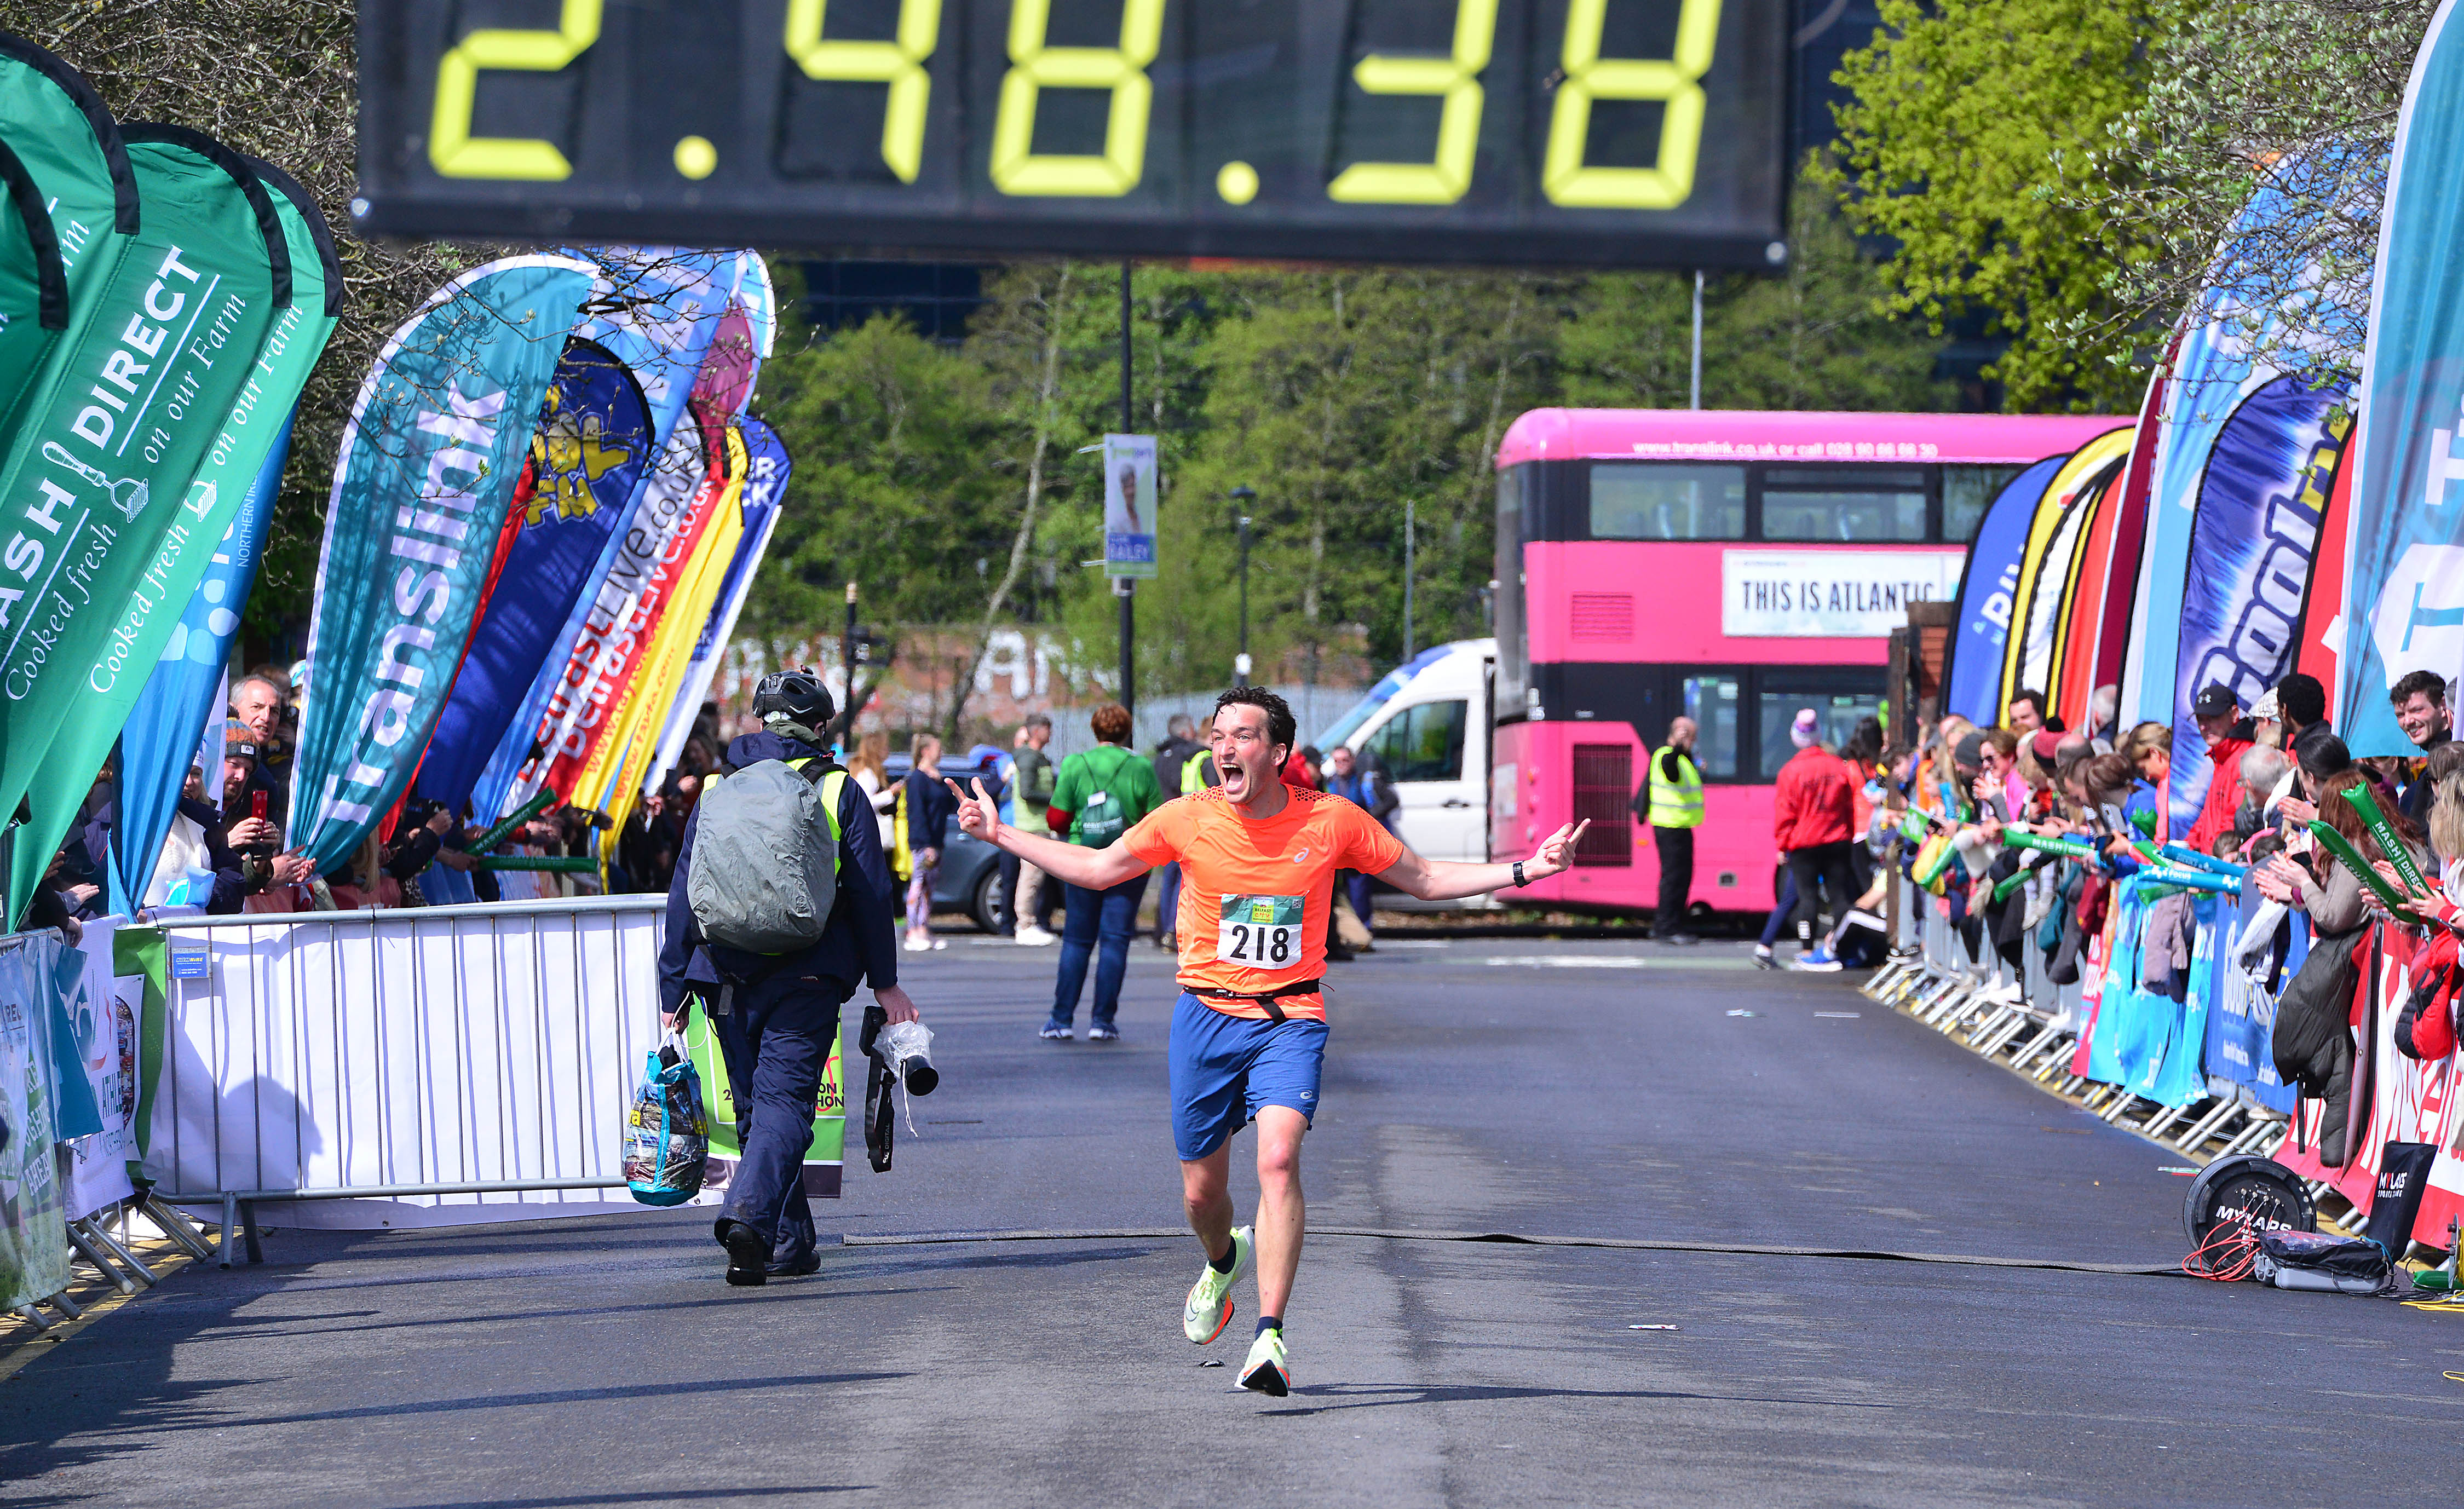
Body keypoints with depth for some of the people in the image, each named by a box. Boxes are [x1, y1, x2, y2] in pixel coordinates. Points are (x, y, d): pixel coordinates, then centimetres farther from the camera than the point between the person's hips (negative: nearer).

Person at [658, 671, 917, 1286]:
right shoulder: (838, 791, 3)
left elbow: (684, 895, 9)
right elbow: (871, 893, 1)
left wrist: (674, 992, 12)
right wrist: (884, 981, 7)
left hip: (728, 977, 3)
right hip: (808, 976, -3)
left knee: (755, 1104, 14)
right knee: (785, 1100, -8)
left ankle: (790, 1243, 16)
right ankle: (751, 1212, -31)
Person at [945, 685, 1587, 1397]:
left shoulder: (1331, 821, -4)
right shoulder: (1188, 819, -3)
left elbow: (1425, 880, 9)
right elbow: (1097, 869, 12)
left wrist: (1524, 871, 1)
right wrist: (999, 835, 10)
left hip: (1290, 1020, -2)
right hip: (1207, 1014, 2)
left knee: (1279, 1159, -24)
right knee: (1202, 1189, 8)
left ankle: (1270, 1338, -26)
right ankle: (1224, 1261, 46)